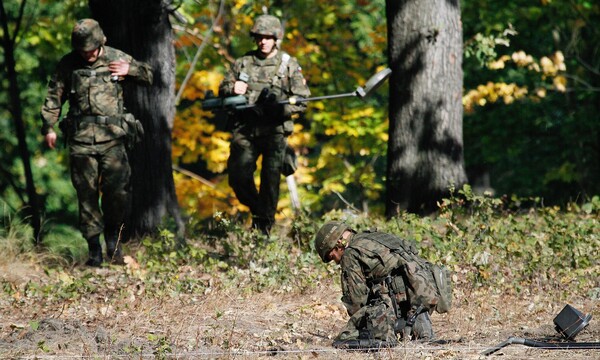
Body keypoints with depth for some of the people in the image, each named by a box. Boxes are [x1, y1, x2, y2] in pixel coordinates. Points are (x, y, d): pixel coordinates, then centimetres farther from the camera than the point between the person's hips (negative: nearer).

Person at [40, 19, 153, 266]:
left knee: (118, 191, -8)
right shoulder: (68, 65, 6)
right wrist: (48, 127, 5)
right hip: (81, 140, 0)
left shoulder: (117, 59, 7)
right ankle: (94, 251, 7)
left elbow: (149, 75, 17)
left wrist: (130, 70, -1)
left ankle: (113, 241, 14)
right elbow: (54, 97, 12)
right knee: (87, 195, 0)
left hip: (112, 138, 0)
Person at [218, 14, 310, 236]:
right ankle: (256, 208, 20)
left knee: (270, 180, -5)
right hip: (245, 131, 2)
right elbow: (222, 90, 16)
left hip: (274, 132, -2)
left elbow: (302, 100, 1)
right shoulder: (243, 63, 11)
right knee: (238, 177, -7)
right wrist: (233, 89, -9)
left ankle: (263, 226, 6)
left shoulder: (289, 65, 4)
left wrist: (280, 107, -18)